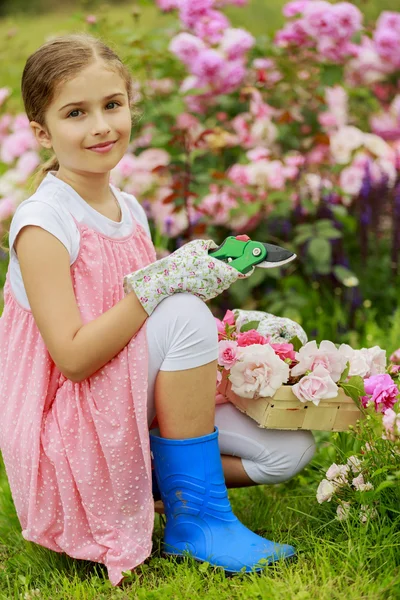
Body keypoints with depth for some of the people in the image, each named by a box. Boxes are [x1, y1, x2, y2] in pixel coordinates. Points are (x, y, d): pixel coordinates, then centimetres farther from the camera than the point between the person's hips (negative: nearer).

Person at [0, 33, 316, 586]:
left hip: (138, 407, 7)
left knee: (289, 449, -4)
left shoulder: (129, 209, 6)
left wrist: (195, 273, -4)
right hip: (73, 420, -7)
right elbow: (73, 356, -24)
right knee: (185, 314, -29)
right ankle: (196, 520, -19)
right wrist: (162, 285, -27)